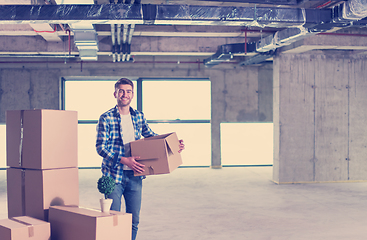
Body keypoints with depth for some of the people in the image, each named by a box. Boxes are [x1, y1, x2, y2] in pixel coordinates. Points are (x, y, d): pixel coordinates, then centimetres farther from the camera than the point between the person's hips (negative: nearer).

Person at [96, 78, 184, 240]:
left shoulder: (138, 116, 8)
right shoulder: (106, 118, -7)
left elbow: (150, 136, 22)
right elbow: (100, 147, -12)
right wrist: (124, 160, -23)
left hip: (134, 176, 4)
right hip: (114, 176, -4)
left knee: (133, 221, 9)